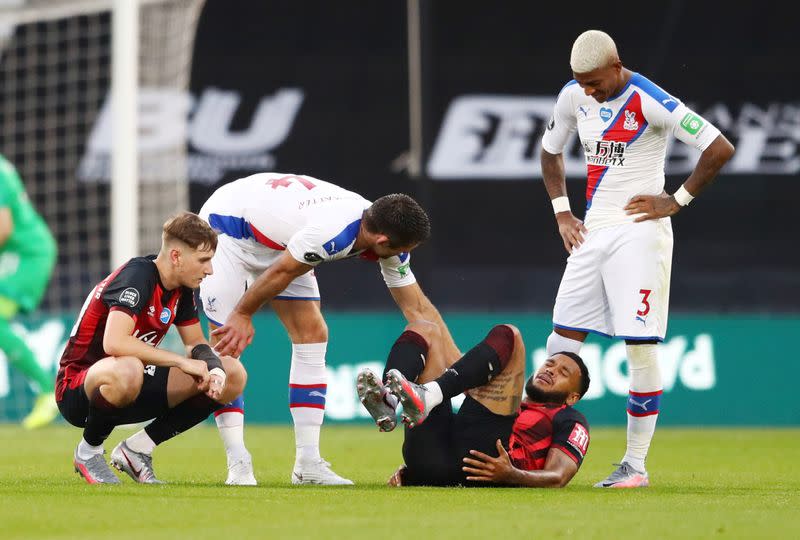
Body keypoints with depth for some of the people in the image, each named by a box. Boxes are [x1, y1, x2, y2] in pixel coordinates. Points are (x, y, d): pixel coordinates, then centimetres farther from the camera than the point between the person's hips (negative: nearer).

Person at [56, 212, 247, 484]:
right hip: (78, 388, -8)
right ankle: (88, 451, -13)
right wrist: (182, 361, -31)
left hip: (136, 390, 8)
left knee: (233, 375, -3)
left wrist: (215, 369, -12)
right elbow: (114, 343, -37)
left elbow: (197, 344, 12)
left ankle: (136, 449, 2)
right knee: (128, 370, -44)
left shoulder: (181, 289, 4)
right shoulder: (137, 276, -23)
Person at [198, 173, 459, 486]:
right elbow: (280, 273, -25)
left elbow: (418, 308, -4)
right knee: (226, 346, -13)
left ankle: (307, 464, -3)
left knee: (312, 334, -2)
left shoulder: (387, 237, -14)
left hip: (278, 243, 8)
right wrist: (243, 316, -11)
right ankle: (238, 465, -9)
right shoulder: (333, 232, -40)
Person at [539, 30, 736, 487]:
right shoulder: (574, 96, 5)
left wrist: (677, 201, -11)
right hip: (592, 231, 7)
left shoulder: (650, 102, -16)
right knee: (562, 341, 2)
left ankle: (636, 464, -1)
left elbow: (721, 149, -17)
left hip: (638, 231, -7)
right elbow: (550, 151, 24)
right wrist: (562, 213, 13)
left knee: (640, 345, -7)